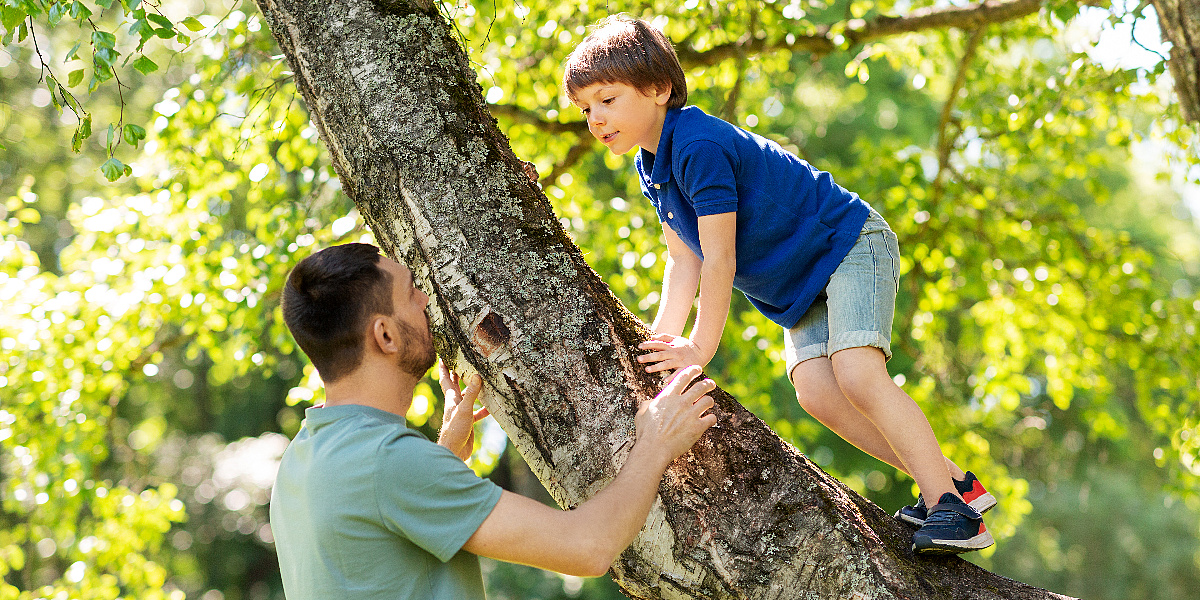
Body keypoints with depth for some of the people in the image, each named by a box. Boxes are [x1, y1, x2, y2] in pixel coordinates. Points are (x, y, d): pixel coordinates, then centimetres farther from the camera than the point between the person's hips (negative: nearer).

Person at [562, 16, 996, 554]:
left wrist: (700, 348, -19)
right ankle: (952, 481, -5)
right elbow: (684, 261, 7)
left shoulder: (699, 146, -26)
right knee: (814, 390, -10)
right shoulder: (652, 166, 5)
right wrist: (662, 338, -3)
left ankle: (950, 505, -22)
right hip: (802, 284, 9)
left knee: (856, 374, -25)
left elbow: (719, 259, -25)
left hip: (851, 246, -9)